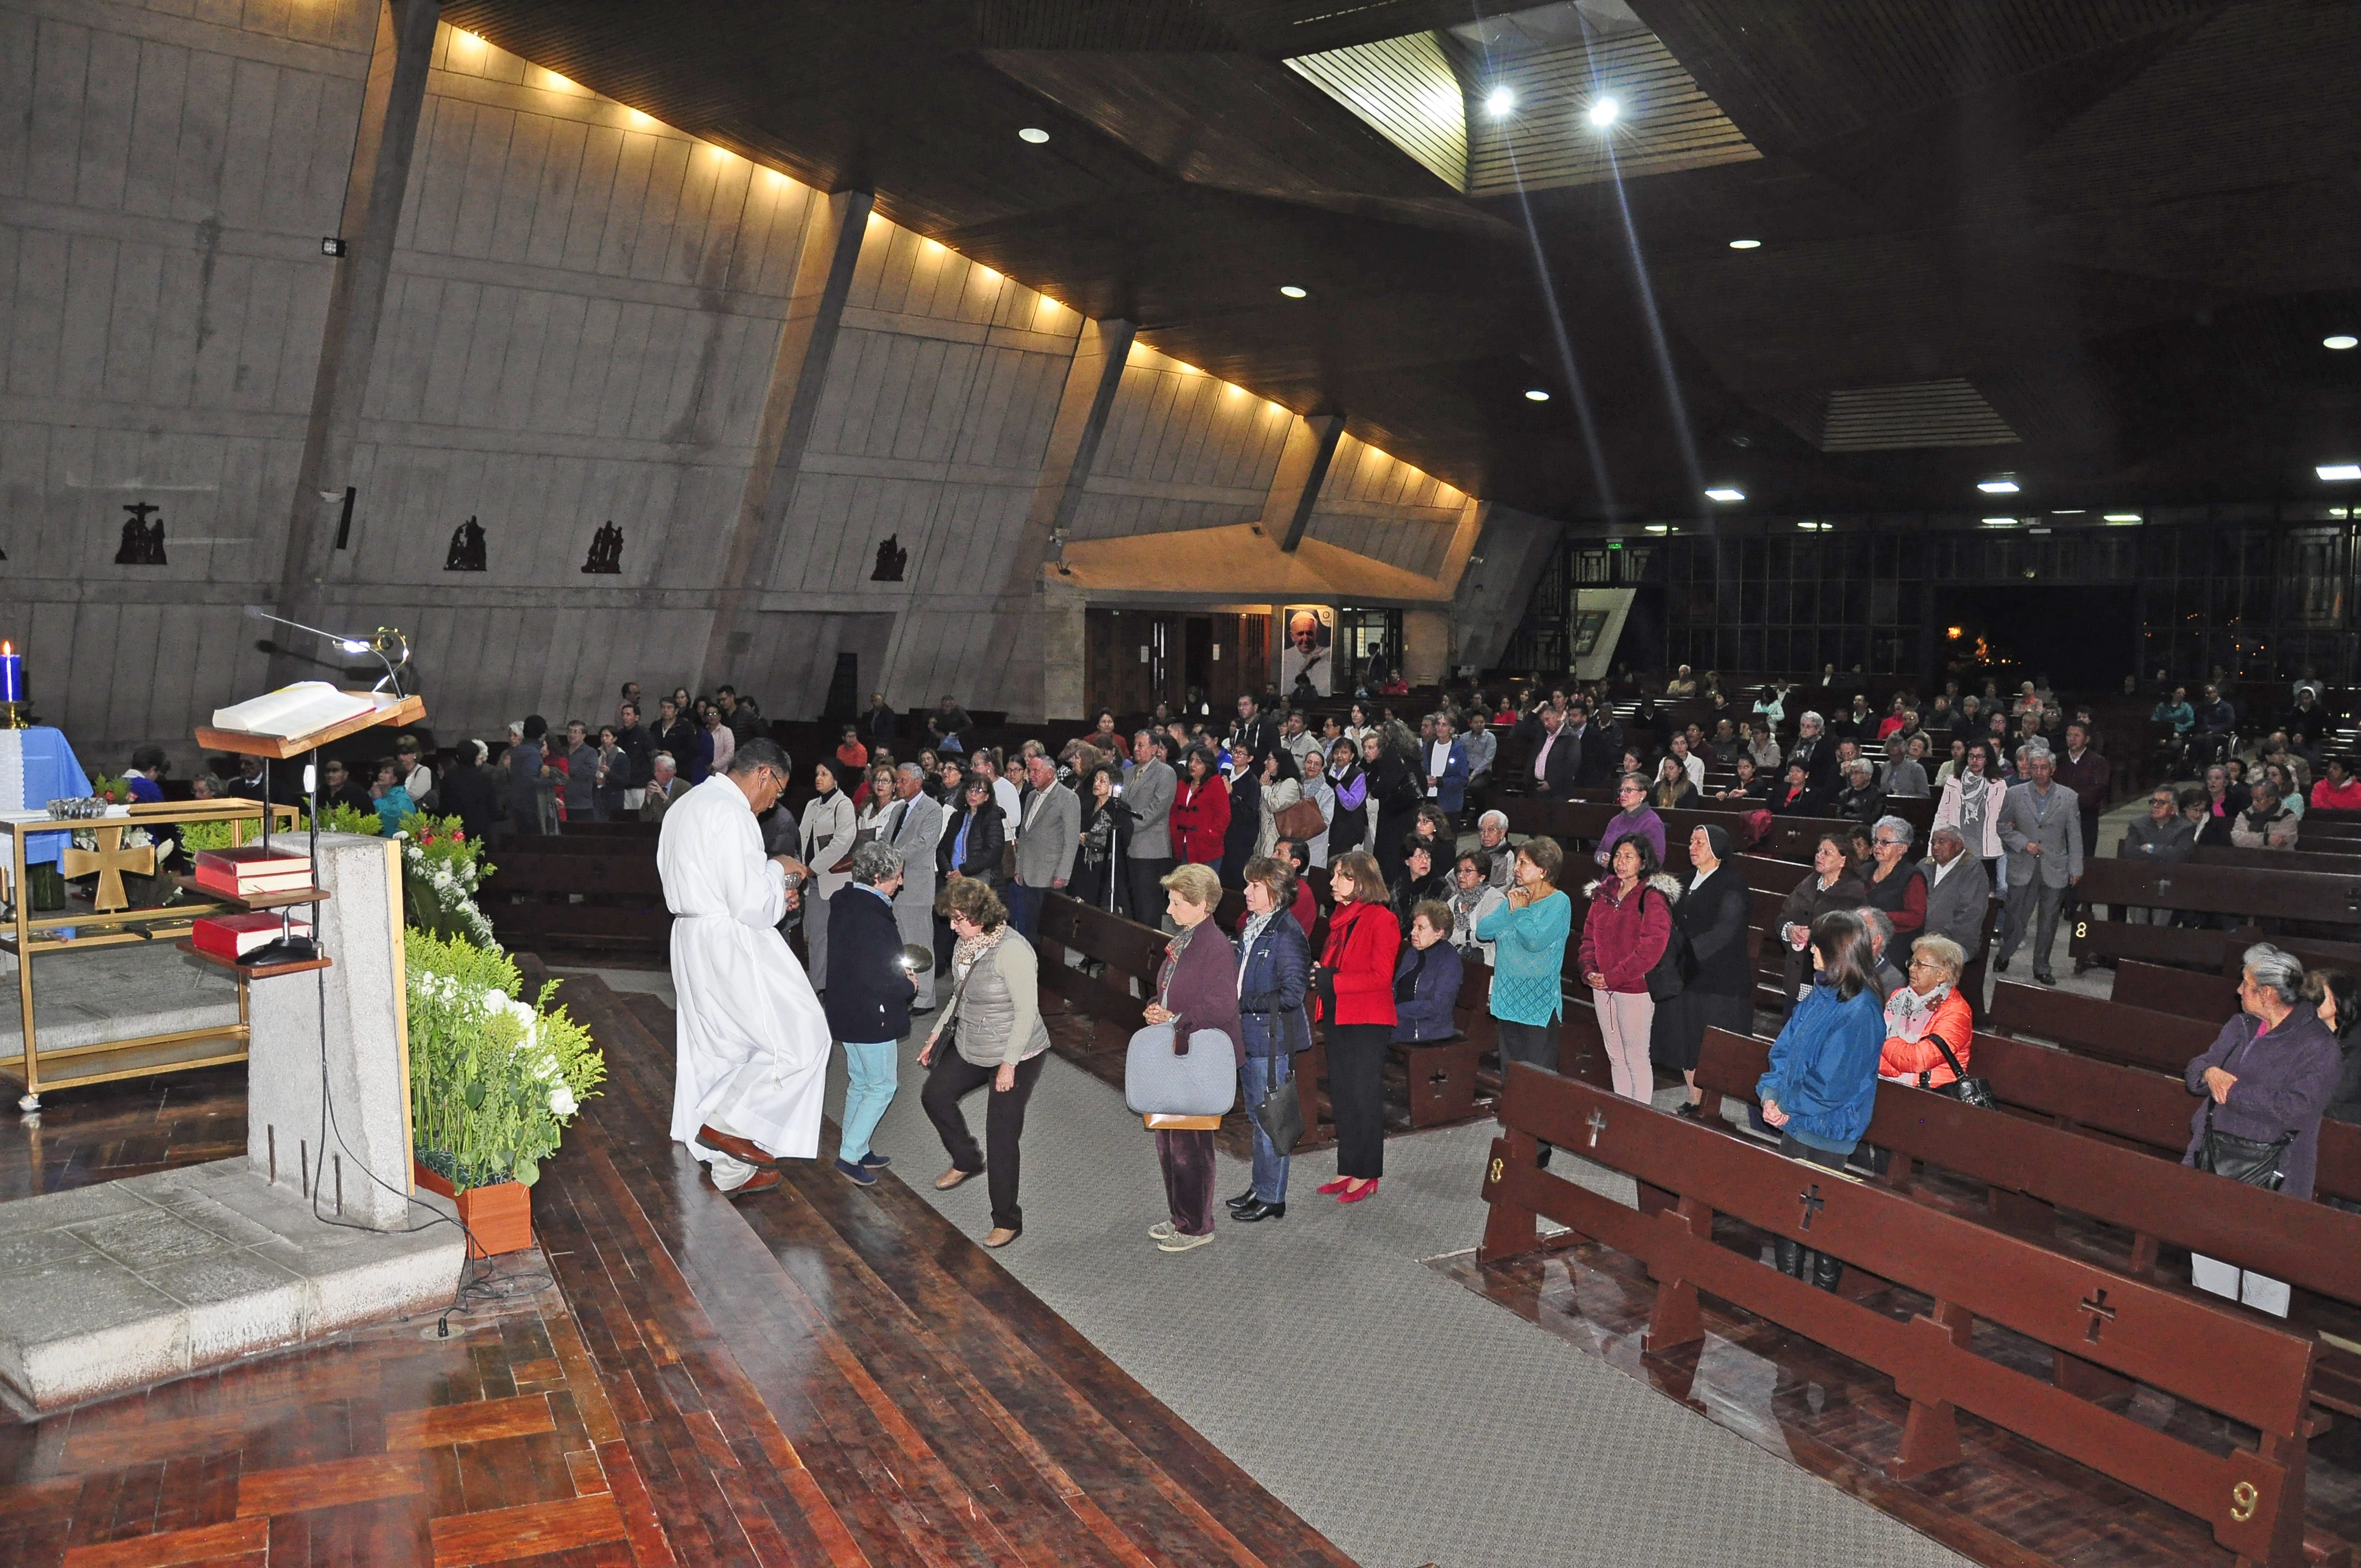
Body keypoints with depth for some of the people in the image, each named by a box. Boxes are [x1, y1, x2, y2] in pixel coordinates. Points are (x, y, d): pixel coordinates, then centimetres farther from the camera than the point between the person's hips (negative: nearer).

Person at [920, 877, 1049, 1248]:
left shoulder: (1012, 952, -26)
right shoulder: (965, 946, 1)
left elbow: (1027, 1012, -24)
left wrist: (1009, 1063, -23)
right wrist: (936, 1035, 13)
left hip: (1016, 1057, -9)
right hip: (970, 1050, 9)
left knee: (1001, 1137, -3)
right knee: (934, 1095, 18)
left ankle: (1007, 1220, 12)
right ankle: (967, 1160, 41)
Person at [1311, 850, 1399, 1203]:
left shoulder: (1381, 919, -13)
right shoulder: (1341, 918, 12)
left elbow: (1381, 977, -18)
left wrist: (1333, 981, -21)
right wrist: (1318, 974, 1)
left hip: (1368, 1021, -8)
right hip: (1338, 1017, 8)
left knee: (1365, 1096, 0)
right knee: (1342, 1095, 12)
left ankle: (1367, 1175, 10)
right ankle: (1348, 1169, 22)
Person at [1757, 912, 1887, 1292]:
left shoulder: (1860, 1012, -22)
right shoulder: (1819, 995, 4)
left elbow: (1831, 1086, -22)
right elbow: (1783, 1050, 8)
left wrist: (1789, 1108, -10)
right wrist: (1770, 1096, -5)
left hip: (1827, 1135, -8)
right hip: (1795, 1123, 8)